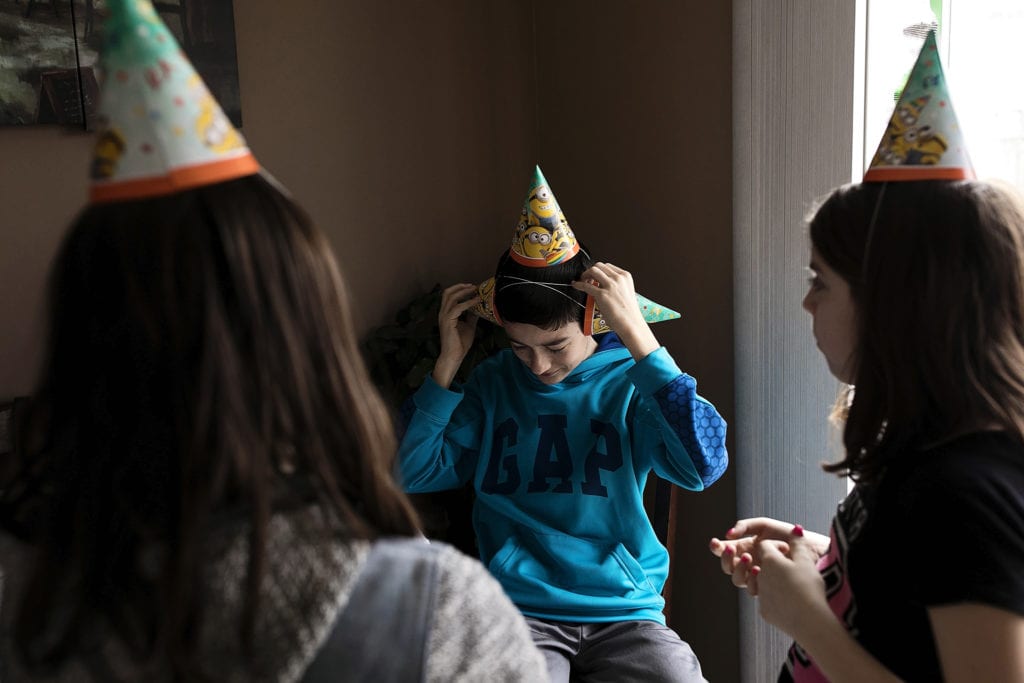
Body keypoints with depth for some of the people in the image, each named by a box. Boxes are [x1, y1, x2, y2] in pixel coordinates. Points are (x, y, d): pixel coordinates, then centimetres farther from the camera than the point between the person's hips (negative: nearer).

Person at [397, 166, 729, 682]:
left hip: (626, 613, 0)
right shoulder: (492, 384, 7)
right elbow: (413, 473, 3)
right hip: (521, 611, 0)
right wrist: (449, 360, -3)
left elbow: (704, 466, -16)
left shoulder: (629, 379, 1)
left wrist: (636, 335, -20)